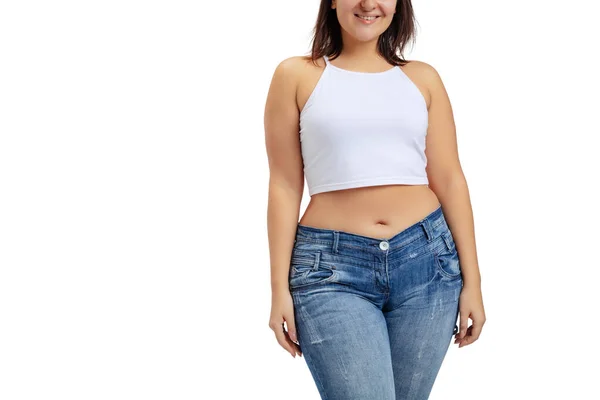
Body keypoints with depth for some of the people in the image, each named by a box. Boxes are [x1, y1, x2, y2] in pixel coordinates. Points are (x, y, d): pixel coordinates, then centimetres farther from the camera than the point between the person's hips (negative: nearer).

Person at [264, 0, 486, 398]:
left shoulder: (422, 78, 10)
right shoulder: (296, 76, 4)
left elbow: (450, 181, 9)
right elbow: (285, 186, 3)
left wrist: (471, 281, 6)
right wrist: (280, 288, -1)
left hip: (426, 259, 3)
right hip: (331, 266, -3)